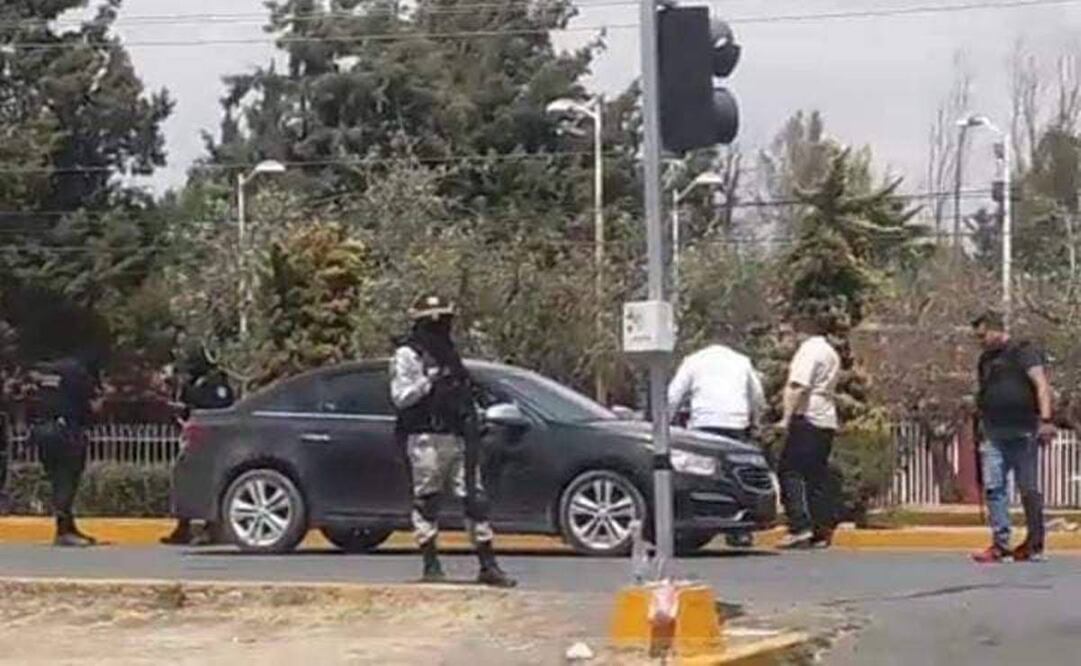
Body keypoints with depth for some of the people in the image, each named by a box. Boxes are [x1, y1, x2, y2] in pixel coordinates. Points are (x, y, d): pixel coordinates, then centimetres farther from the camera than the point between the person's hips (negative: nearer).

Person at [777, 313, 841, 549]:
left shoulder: (808, 349, -7)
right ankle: (822, 531, 6)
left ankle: (800, 528, -18)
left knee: (790, 471, -9)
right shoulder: (831, 353, 23)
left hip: (807, 417, -9)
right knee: (818, 475, 9)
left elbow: (799, 386, -17)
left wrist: (787, 417, -18)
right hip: (827, 420, 9)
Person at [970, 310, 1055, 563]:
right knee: (993, 488, -5)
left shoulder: (1023, 352, -2)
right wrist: (983, 432, 20)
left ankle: (1035, 545, 10)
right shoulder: (986, 360, 19)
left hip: (1022, 434, -6)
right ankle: (1000, 544, -5)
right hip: (994, 436, 6)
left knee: (1028, 489, 1)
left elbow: (1041, 385, -11)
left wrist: (1045, 419, -22)